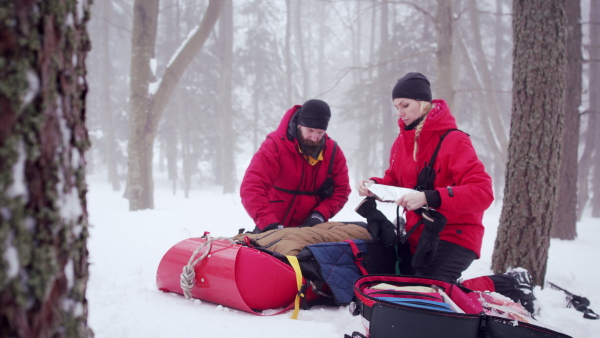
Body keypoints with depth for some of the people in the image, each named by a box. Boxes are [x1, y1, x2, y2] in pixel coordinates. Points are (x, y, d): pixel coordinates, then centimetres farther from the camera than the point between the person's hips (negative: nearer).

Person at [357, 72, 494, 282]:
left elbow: (483, 192, -24)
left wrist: (430, 198, -35)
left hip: (454, 236, -7)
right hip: (417, 236, 8)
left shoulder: (454, 141, -15)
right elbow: (395, 182, 20)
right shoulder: (402, 141, 7)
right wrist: (374, 185, -4)